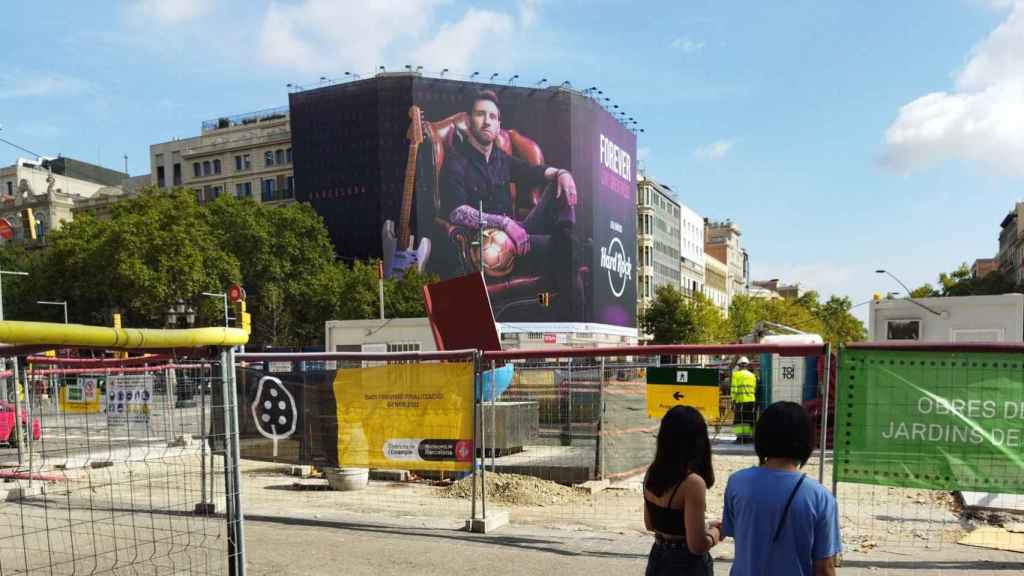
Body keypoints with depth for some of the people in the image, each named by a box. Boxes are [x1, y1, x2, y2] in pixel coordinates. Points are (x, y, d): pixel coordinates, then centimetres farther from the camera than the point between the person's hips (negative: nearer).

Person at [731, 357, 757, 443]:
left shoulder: (736, 374, 0)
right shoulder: (752, 375, 17)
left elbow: (734, 389, -5)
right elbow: (755, 389, 14)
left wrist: (733, 401, -4)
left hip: (741, 401, -5)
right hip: (752, 400, 5)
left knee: (740, 420, -5)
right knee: (750, 420, 9)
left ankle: (741, 437, -14)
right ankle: (748, 436, 8)